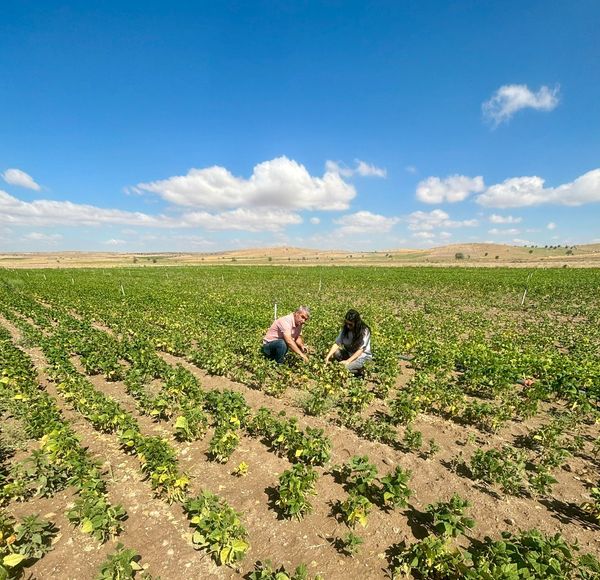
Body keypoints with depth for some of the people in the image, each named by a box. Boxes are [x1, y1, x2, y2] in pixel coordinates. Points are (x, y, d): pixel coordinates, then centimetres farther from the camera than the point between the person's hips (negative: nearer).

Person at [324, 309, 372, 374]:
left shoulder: (364, 331, -21)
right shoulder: (345, 329, -7)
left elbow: (360, 350, -23)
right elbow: (337, 343, -9)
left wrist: (348, 361, -33)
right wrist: (328, 356, -24)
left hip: (362, 355, -5)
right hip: (348, 353, 5)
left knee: (346, 367, -31)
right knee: (334, 352, -21)